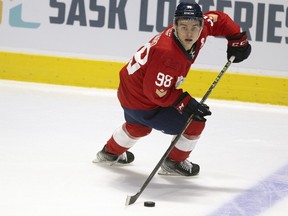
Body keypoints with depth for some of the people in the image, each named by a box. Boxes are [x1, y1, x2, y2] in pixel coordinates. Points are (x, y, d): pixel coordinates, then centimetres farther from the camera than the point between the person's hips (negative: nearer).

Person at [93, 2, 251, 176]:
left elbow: (218, 19, 5)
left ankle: (110, 153, 62)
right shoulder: (167, 55, -38)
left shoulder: (200, 27, -15)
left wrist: (238, 40, 2)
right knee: (195, 123, -5)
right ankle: (173, 163, 16)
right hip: (143, 104, -9)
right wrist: (186, 103, -29)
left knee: (139, 126, 39)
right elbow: (156, 93, -31)